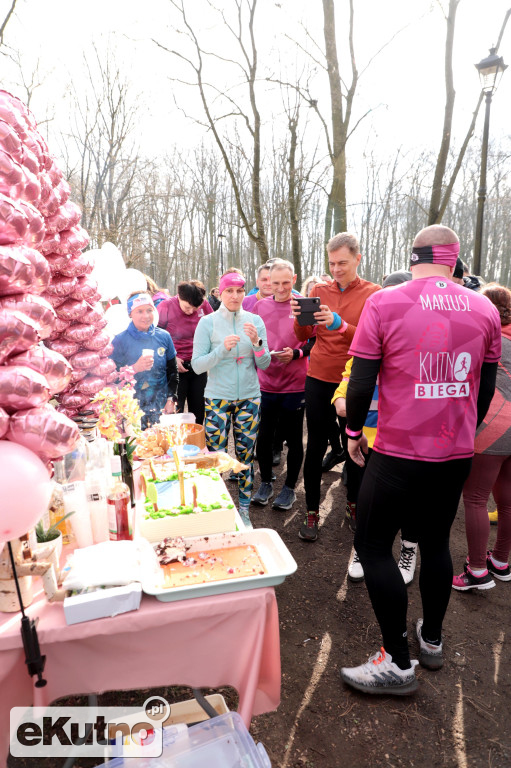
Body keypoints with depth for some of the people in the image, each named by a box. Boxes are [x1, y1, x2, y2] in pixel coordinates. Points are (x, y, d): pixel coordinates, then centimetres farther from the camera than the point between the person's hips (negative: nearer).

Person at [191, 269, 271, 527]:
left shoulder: (254, 321, 3)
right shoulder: (208, 323, -3)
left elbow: (264, 364, 2)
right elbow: (197, 366, -7)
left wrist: (256, 342, -17)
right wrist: (222, 348, -21)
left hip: (249, 397, 2)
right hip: (218, 397, -2)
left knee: (246, 454, 9)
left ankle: (244, 509, 25)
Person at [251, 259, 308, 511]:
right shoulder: (260, 306, 6)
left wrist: (295, 353, -18)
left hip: (294, 385, -2)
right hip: (265, 384, 3)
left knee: (293, 438, 9)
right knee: (264, 436, 11)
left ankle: (290, 488, 25)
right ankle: (265, 483, 30)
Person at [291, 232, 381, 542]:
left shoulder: (373, 293, -1)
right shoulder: (319, 290, 7)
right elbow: (303, 336, 2)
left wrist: (339, 324, -28)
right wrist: (300, 317, -19)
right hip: (319, 379, 2)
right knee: (316, 446, 5)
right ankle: (312, 513, 17)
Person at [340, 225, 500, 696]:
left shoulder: (384, 303, -11)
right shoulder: (485, 310, 2)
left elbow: (361, 381, -11)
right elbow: (485, 387, 9)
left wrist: (354, 432, 4)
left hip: (399, 453, -5)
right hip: (457, 454, 6)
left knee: (373, 547, 9)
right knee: (436, 542, 22)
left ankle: (398, 663, 17)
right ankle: (432, 641, 39)